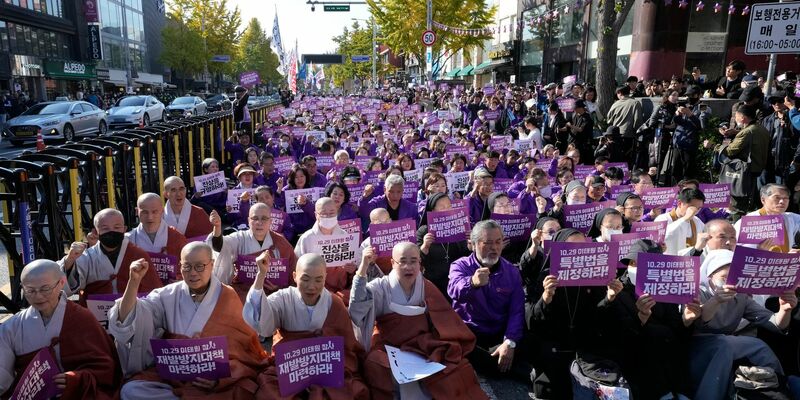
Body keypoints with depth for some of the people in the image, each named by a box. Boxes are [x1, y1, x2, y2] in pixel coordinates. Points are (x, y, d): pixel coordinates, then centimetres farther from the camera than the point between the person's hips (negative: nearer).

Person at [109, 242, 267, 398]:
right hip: (172, 376, 2)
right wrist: (134, 281, -17)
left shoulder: (228, 298, 0)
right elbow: (126, 319, -5)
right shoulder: (168, 295, 5)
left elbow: (243, 346, -2)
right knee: (130, 390, -24)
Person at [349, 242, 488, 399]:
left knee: (456, 368, -21)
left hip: (423, 349, 2)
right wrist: (363, 266, -30)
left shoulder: (427, 288, 5)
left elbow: (448, 324, 4)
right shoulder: (381, 287, -4)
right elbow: (357, 308, -23)